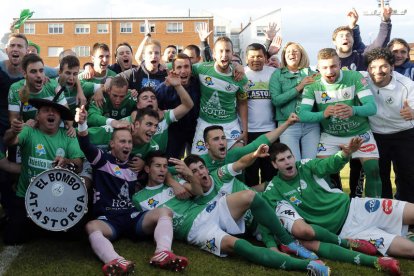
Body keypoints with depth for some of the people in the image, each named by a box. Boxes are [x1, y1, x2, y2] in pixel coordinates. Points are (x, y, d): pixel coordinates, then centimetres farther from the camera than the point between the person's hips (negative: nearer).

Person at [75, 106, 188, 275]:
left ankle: (162, 254, -47)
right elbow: (86, 146, -14)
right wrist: (82, 124, -33)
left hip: (132, 216, 4)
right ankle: (115, 262, -65)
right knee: (91, 227, -37)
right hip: (107, 219, -4)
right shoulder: (103, 160, 6)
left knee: (165, 212, -21)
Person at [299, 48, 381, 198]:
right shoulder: (312, 86, -11)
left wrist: (353, 110, -45)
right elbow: (302, 114, -19)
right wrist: (323, 114, -40)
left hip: (359, 133, -1)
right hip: (330, 136, 1)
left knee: (373, 170, -8)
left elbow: (372, 107, -22)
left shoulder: (355, 77, -16)